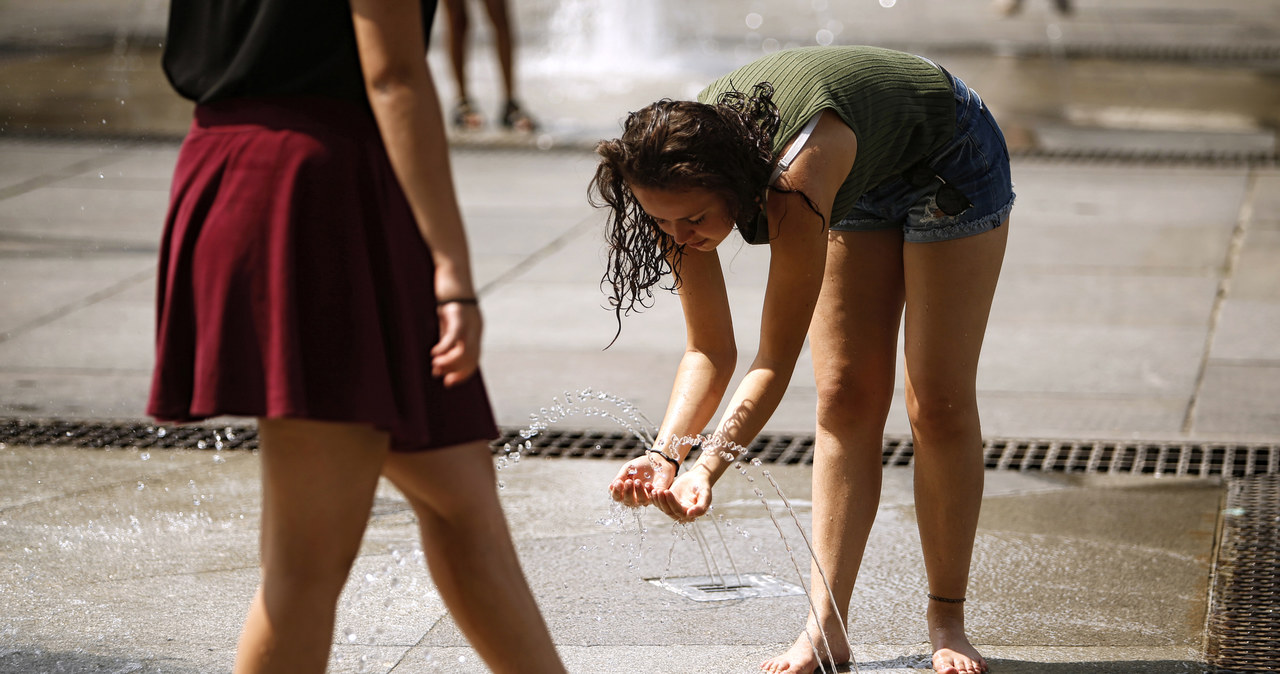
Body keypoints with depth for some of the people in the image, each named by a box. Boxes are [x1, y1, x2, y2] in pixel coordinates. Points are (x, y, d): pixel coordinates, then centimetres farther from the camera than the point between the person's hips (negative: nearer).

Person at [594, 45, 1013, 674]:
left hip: (949, 166, -6)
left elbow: (774, 362, -39)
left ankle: (946, 622, 5)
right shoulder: (685, 178, -26)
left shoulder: (794, 185, -45)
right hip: (863, 182, 6)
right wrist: (665, 453, -33)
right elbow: (708, 352, -19)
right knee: (844, 398, -1)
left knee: (938, 403, -6)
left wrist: (705, 471, -47)